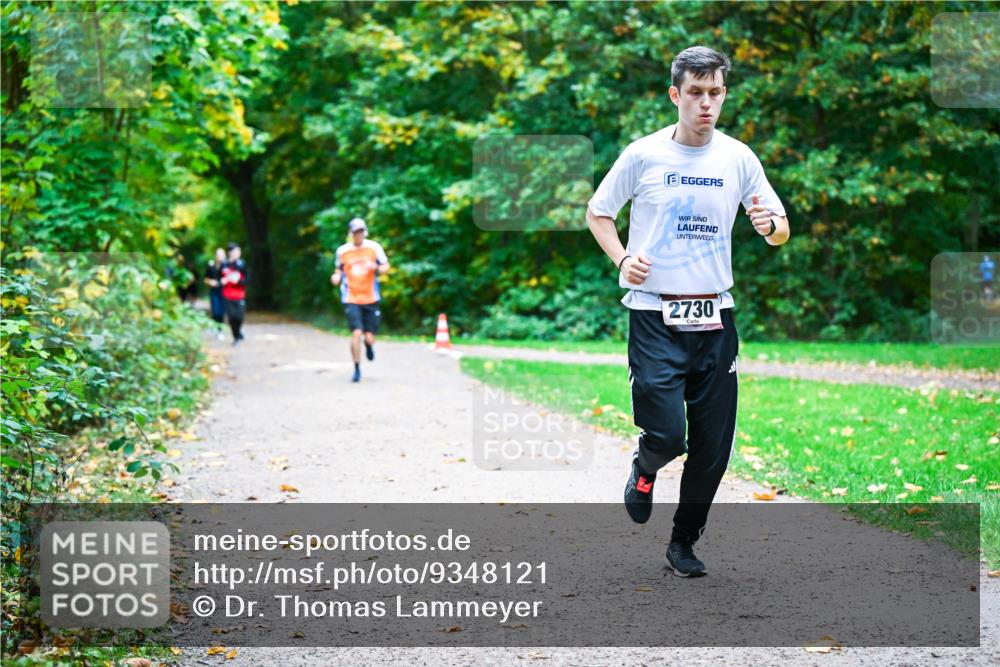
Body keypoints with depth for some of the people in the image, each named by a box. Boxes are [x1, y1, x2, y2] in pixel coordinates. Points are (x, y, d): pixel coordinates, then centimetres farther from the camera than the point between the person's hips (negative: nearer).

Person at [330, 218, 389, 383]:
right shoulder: (342, 251, 3)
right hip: (351, 299, -1)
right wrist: (336, 277, -3)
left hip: (371, 299, 1)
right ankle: (357, 369, -1)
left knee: (369, 337, 0)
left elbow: (385, 267, 6)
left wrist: (376, 267, -16)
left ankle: (369, 344, 40)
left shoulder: (374, 247, 1)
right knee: (356, 333, -16)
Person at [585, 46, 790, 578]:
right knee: (666, 434, -13)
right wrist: (622, 259, -8)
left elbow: (781, 230, 7)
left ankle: (684, 542, 25)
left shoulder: (738, 158, 3)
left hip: (714, 317, 3)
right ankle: (644, 469, 24)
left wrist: (770, 225, -17)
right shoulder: (643, 154, -3)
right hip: (654, 316, -3)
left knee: (712, 446, 4)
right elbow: (597, 213, 9)